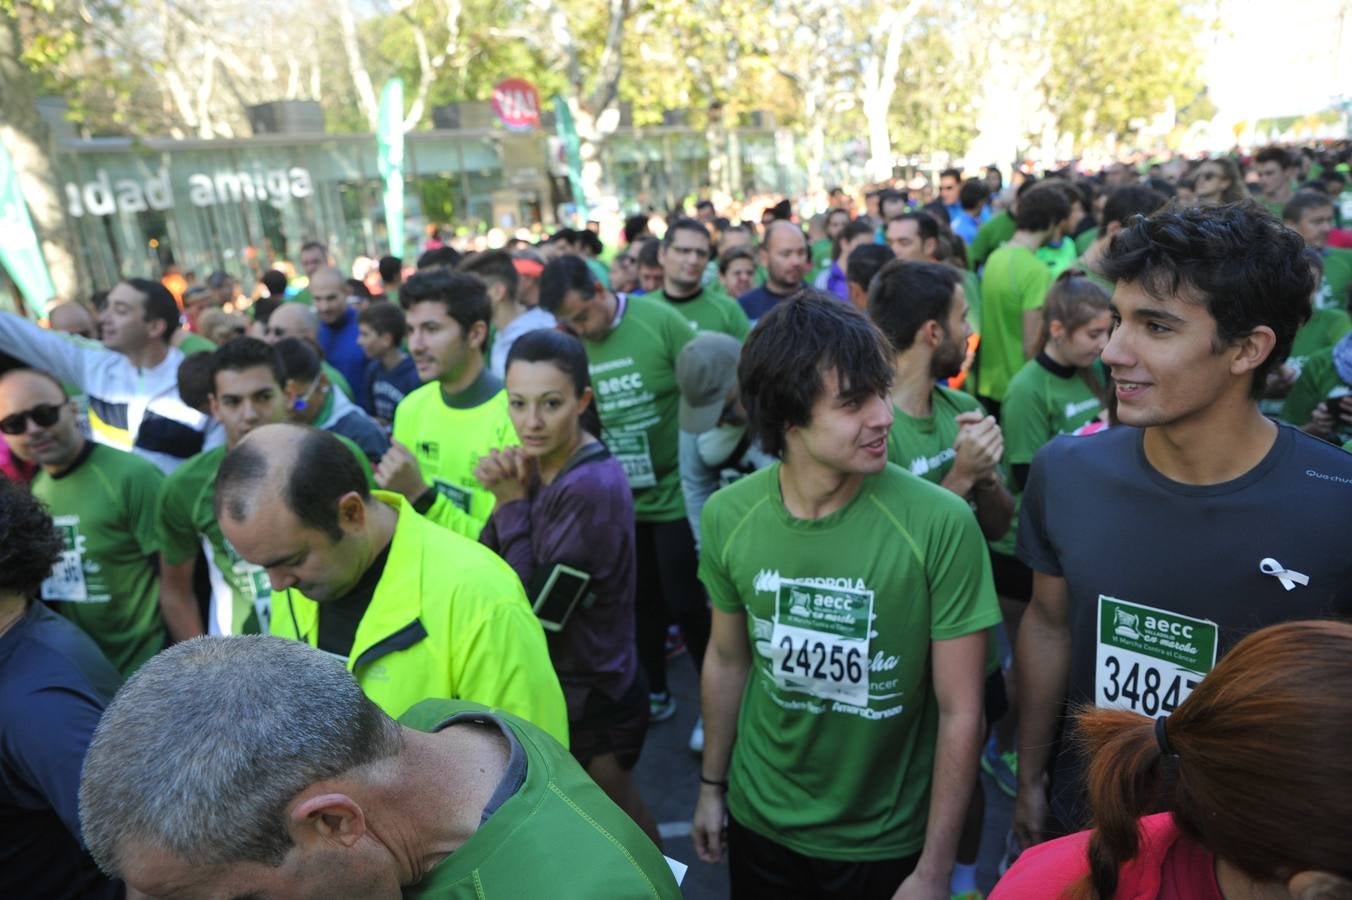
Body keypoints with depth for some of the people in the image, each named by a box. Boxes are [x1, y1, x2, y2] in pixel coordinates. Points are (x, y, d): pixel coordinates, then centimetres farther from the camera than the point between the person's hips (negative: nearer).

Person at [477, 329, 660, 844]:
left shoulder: (590, 487, -27)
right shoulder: (539, 467, -2)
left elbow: (538, 608, -25)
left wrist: (512, 505, -20)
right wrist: (505, 497, -17)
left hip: (589, 703, -8)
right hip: (558, 691, 8)